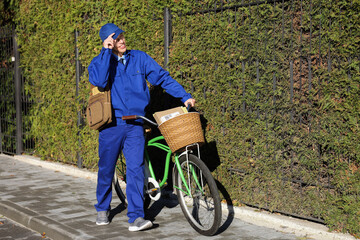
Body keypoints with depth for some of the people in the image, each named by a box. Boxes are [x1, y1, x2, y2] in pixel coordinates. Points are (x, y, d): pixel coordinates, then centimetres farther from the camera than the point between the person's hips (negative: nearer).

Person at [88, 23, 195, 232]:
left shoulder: (139, 58, 6)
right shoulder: (99, 62, 1)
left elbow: (163, 77, 7)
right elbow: (99, 80, -21)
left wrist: (185, 96, 1)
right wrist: (107, 51, -17)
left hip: (135, 126, 0)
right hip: (111, 126, 0)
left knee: (136, 169, -10)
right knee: (106, 169, 10)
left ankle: (136, 218, -8)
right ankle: (102, 209, 31)